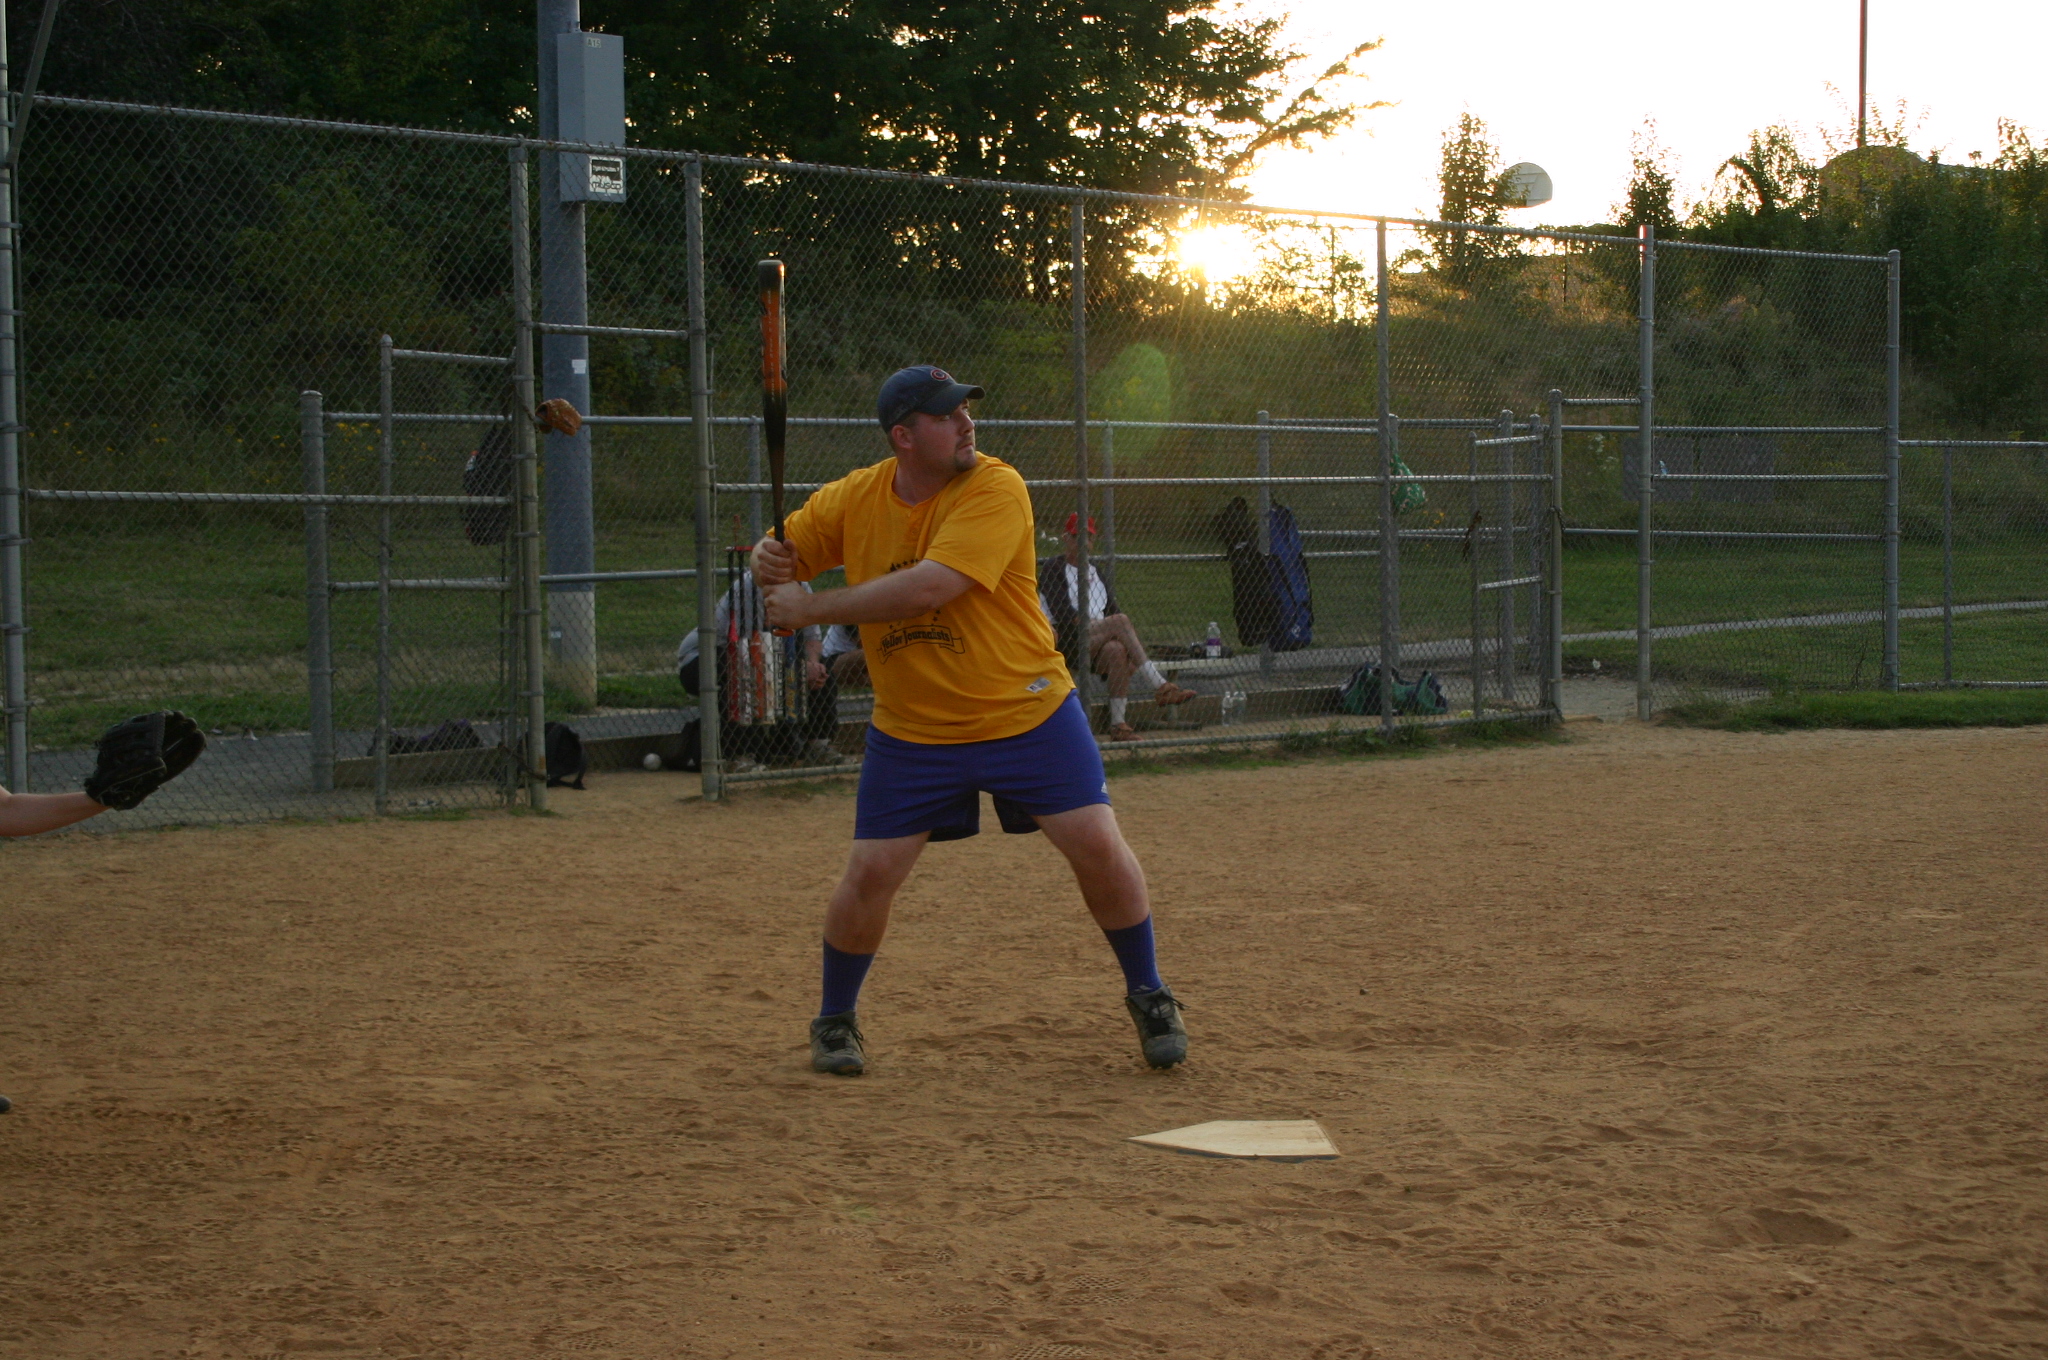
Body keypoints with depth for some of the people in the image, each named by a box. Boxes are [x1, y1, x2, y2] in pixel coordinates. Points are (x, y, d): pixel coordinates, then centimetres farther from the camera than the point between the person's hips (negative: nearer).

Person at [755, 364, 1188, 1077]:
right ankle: (835, 1019, 22)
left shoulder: (996, 488, -19)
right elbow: (779, 557, 9)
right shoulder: (853, 499, -4)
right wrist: (769, 561, -17)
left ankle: (1148, 996, 17)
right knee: (869, 873, -2)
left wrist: (811, 608, -25)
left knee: (1099, 847, -6)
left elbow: (927, 589, -29)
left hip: (1028, 715, -2)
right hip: (911, 731, 3)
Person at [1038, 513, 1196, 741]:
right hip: (1066, 643, -5)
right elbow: (1061, 611, -9)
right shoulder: (1052, 568, 5)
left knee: (1117, 650, -32)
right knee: (1120, 621, -27)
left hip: (1098, 644, 5)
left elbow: (1111, 608, 14)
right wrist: (1091, 625, -22)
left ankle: (1118, 724, -36)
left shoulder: (1094, 570, 24)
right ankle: (1159, 686, -31)